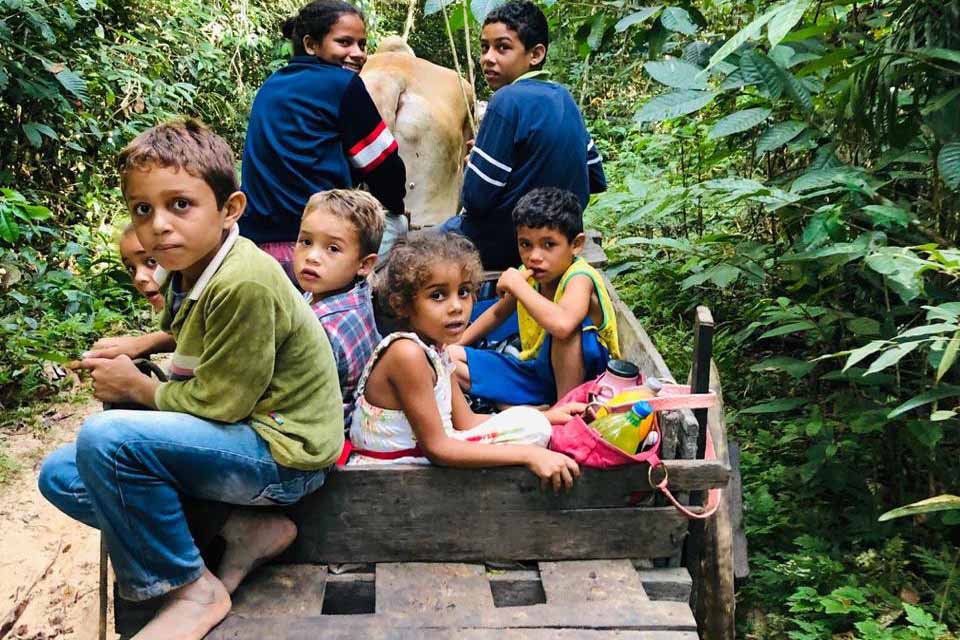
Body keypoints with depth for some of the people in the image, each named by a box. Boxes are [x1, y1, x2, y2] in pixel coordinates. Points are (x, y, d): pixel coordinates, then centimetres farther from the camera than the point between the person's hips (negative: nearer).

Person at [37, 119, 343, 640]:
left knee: (104, 438, -27)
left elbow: (217, 402, -22)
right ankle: (248, 530, 2)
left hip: (282, 454, -10)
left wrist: (138, 387, -5)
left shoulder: (245, 283, -25)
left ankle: (191, 589, -7)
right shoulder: (186, 271, 4)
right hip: (241, 436, 10)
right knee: (62, 476, 8)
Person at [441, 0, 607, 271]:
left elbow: (476, 198, -21)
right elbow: (595, 181, 9)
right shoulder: (564, 98, 2)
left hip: (505, 247, -8)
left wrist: (473, 165, 0)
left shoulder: (508, 101, -22)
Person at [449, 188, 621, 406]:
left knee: (568, 326, -38)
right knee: (449, 357, 1)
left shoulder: (579, 278, -22)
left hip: (577, 375, -8)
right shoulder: (528, 275, -1)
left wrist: (516, 284, -32)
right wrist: (454, 344, 17)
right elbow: (497, 313, 21)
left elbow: (562, 324, -46)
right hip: (538, 368, 8)